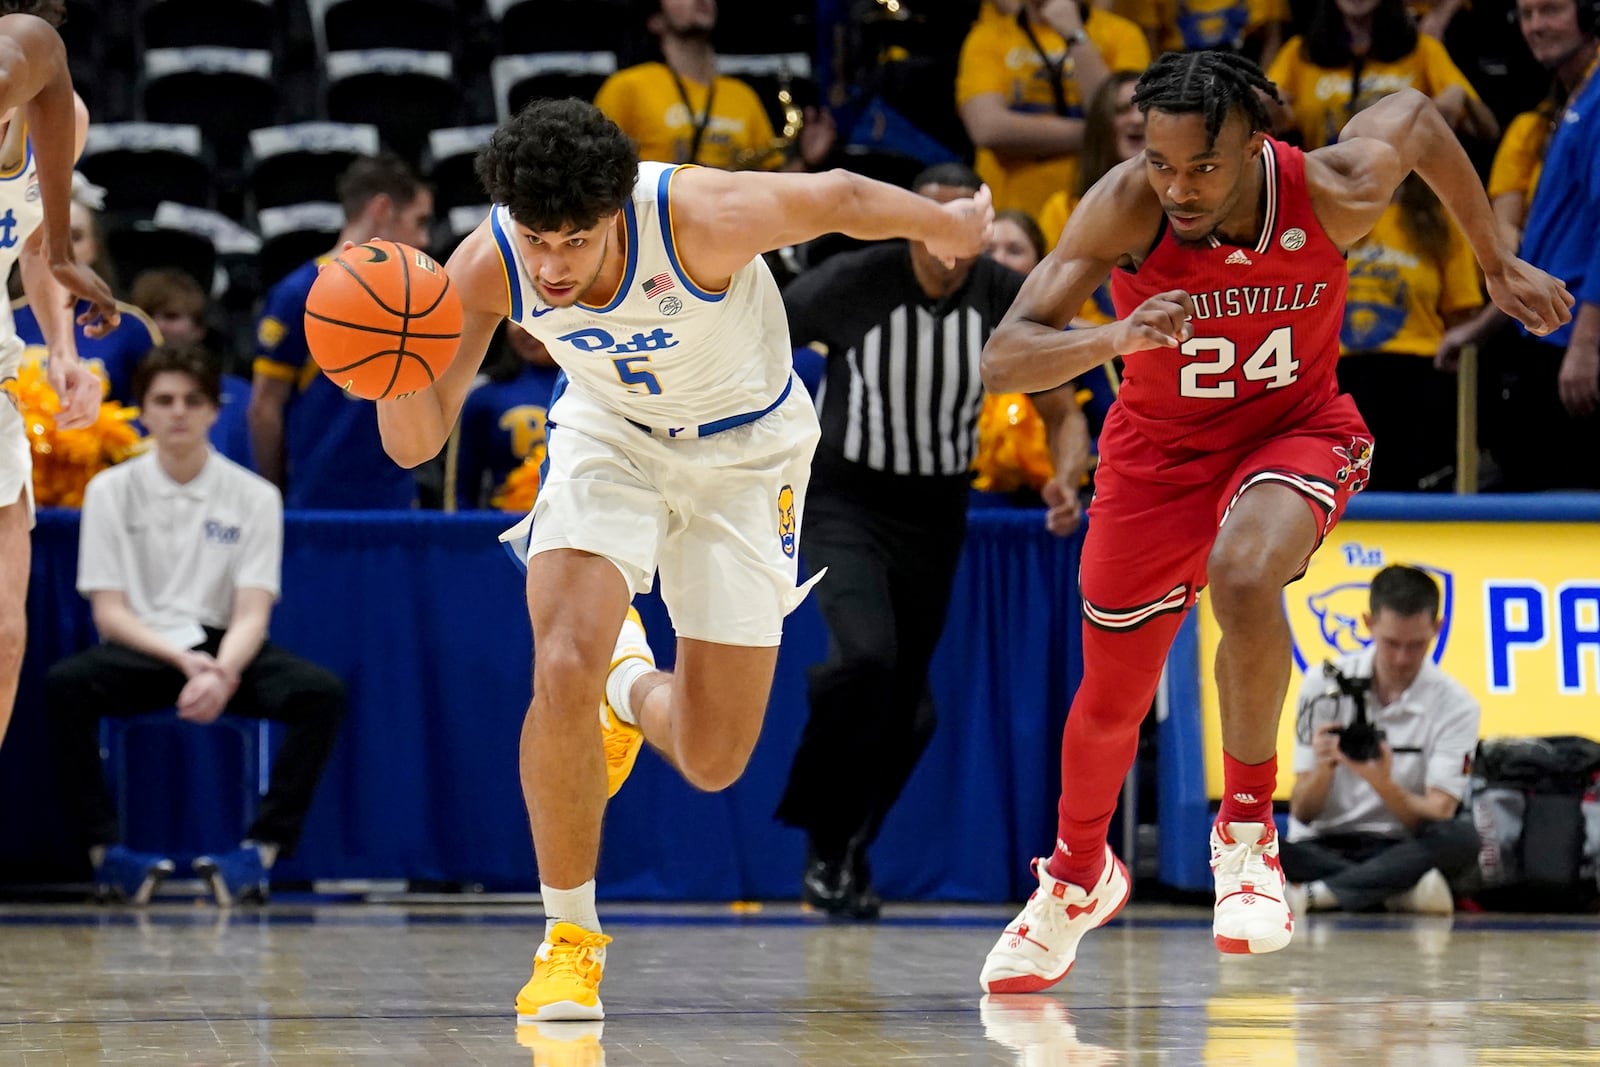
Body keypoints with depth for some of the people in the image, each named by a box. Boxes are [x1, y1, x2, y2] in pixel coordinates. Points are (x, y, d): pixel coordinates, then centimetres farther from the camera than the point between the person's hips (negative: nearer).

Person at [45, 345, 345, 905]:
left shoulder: (254, 496, 1)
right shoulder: (111, 491, 1)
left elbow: (252, 613, -6)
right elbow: (109, 611, -4)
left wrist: (221, 673, -28)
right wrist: (182, 659, -22)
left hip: (223, 649, 1)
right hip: (138, 650, -1)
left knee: (322, 692, -28)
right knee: (64, 684, -34)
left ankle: (262, 848, -28)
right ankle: (104, 849, -29)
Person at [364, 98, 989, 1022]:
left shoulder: (701, 218, -36)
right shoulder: (488, 270, -26)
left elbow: (840, 197, -16)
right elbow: (417, 443, -21)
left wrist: (949, 225, 3)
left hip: (746, 449, -1)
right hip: (611, 435, 1)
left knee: (712, 762, -1)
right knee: (564, 670, -25)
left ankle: (634, 693, 38)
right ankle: (570, 936, -5)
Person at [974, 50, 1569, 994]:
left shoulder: (1334, 192, -26)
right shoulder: (1125, 209, -28)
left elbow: (1418, 117, -2)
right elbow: (1004, 359, -31)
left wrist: (1497, 261, 8)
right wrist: (1115, 338, -50)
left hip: (1296, 429, -1)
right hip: (1161, 447, 1)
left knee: (1242, 578, -36)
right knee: (1113, 698, 11)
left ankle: (1248, 828, -15)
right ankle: (1078, 875, 44)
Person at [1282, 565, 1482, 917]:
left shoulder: (1454, 706, -4)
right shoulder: (1324, 684, -2)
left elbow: (1438, 817, -13)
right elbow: (1302, 812, -3)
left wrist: (1383, 784, -33)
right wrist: (1322, 769, -26)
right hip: (1321, 849, 0)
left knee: (1461, 839, -34)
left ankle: (1317, 893, -30)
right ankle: (1400, 891, -28)